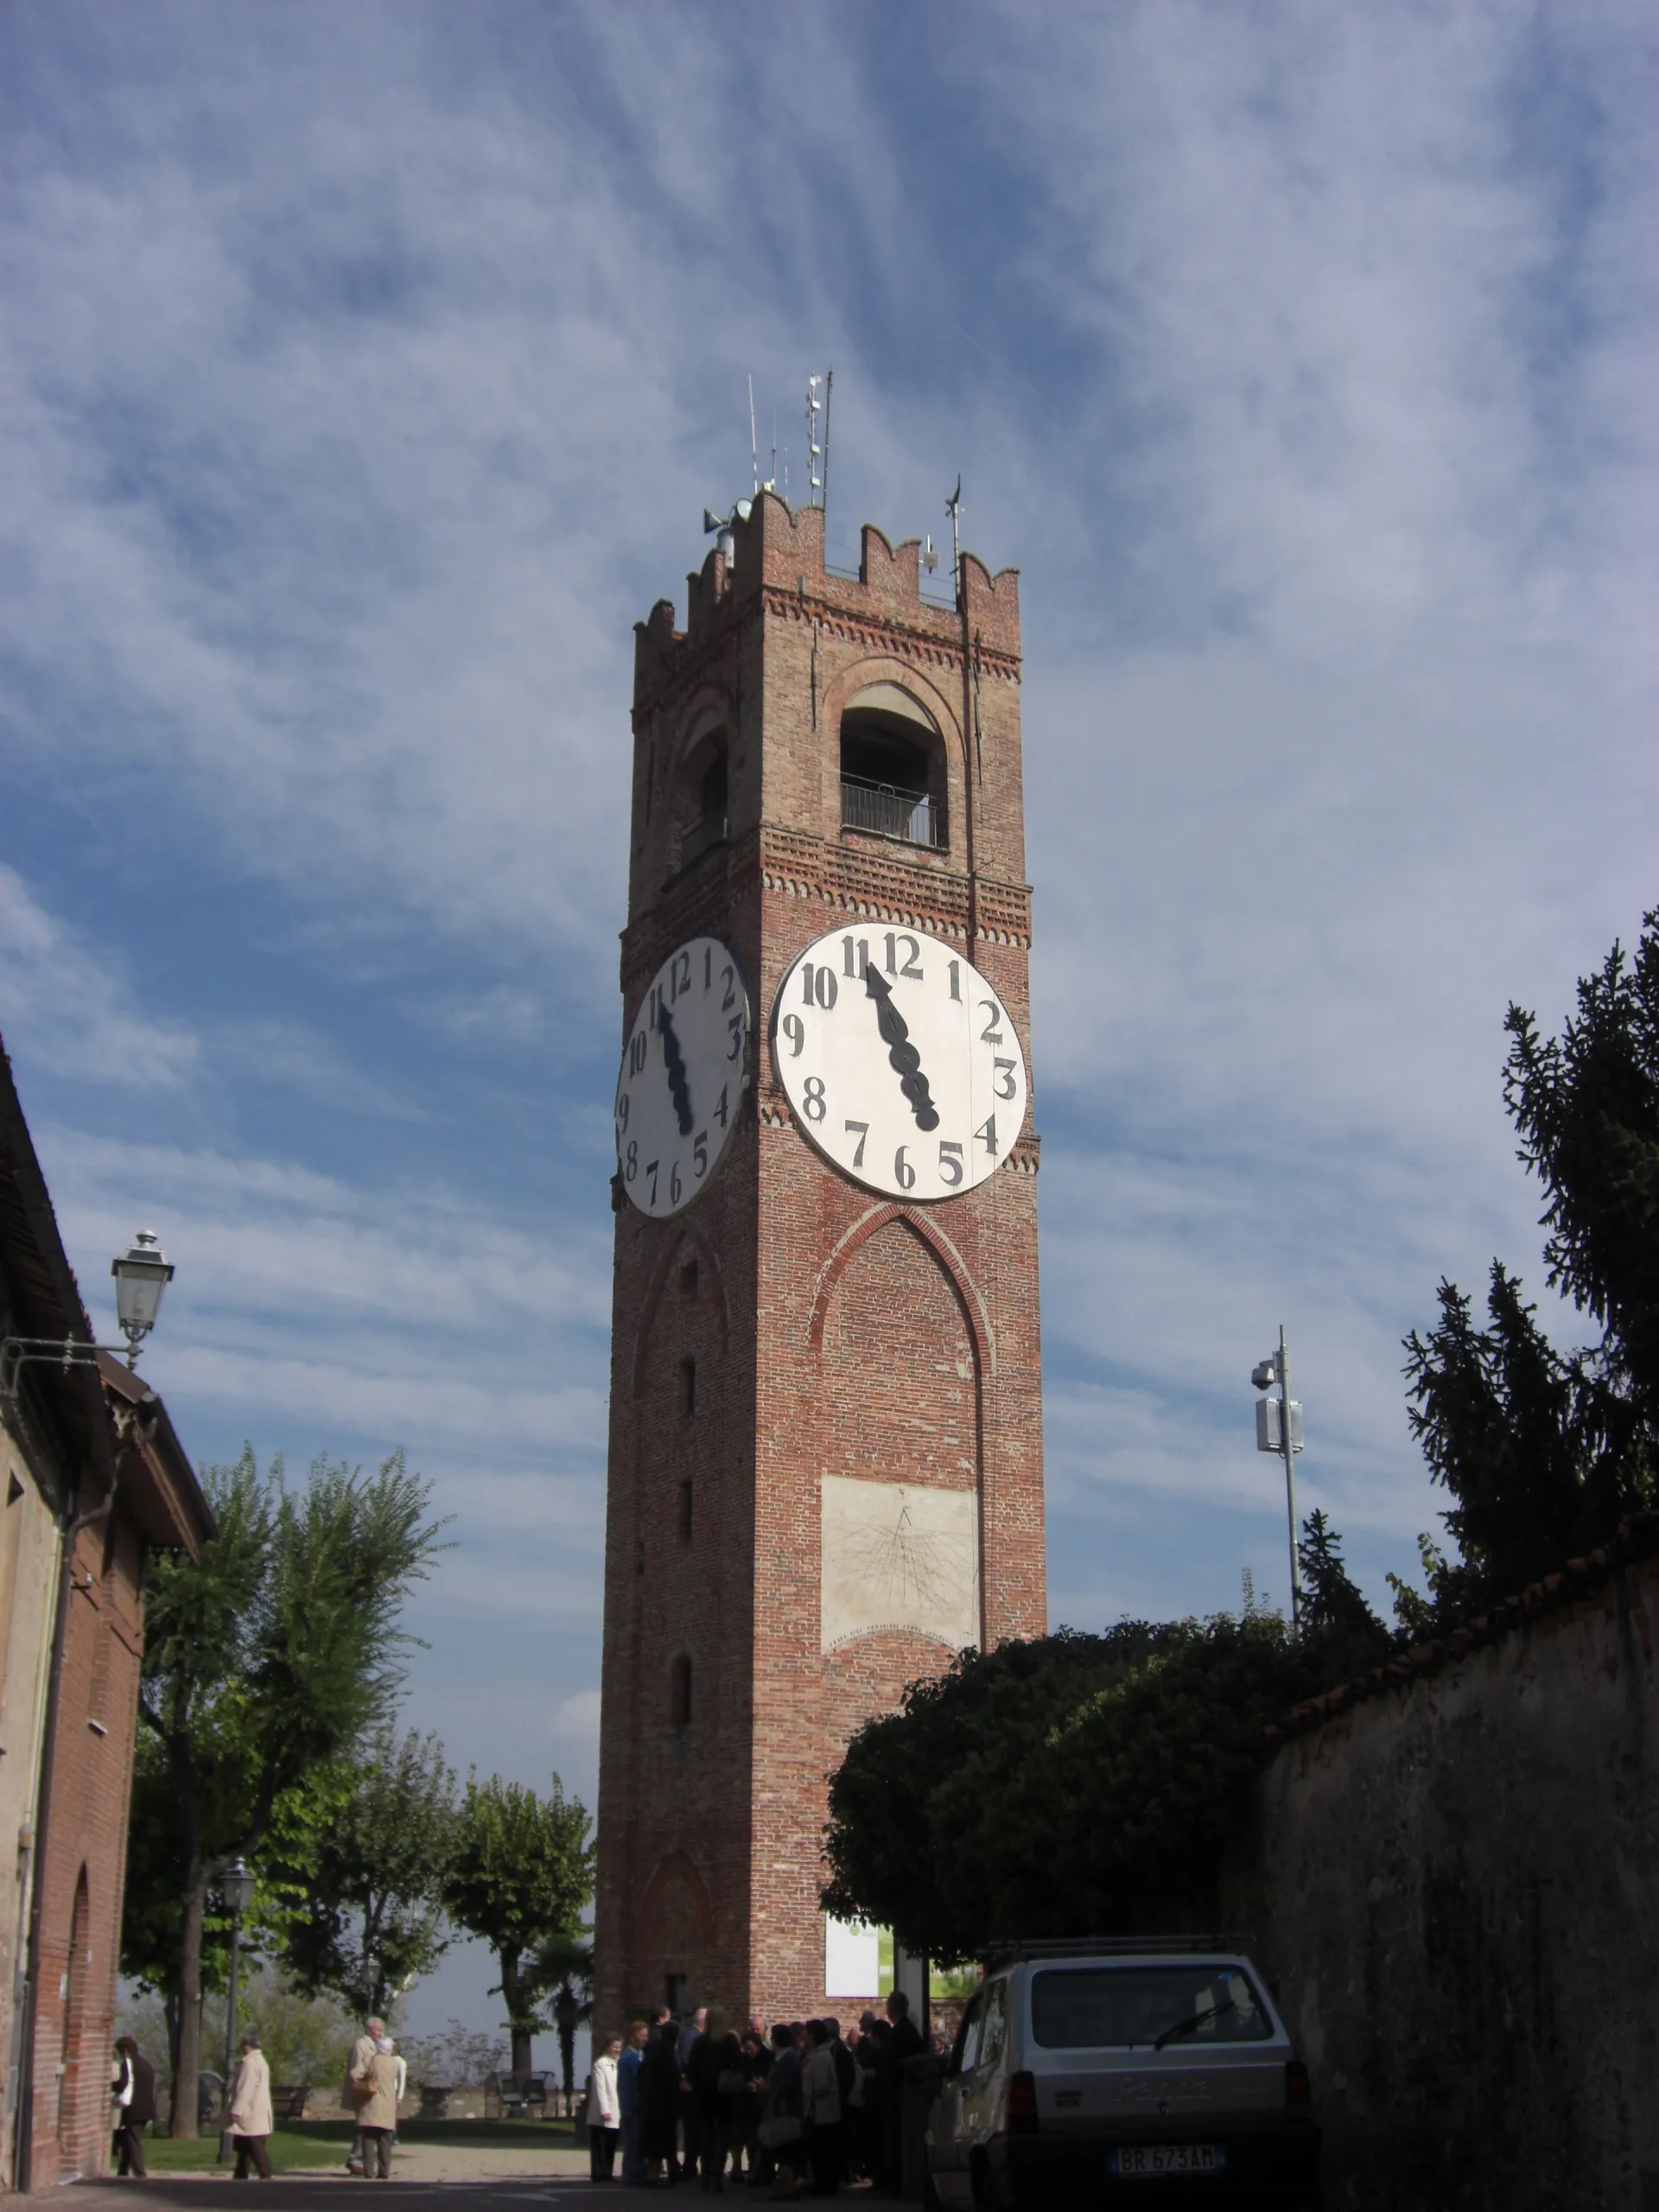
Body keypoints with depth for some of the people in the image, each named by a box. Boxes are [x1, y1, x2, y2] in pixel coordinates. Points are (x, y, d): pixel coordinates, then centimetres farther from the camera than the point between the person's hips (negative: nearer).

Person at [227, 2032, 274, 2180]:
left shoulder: (250, 2062, -15)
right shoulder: (260, 2060, 18)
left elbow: (245, 2089, -22)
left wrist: (236, 2111, -22)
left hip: (252, 2114, -10)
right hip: (255, 2113, 10)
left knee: (255, 2146, -11)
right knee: (244, 2146, 14)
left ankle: (266, 2176, -14)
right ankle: (241, 2177, 18)